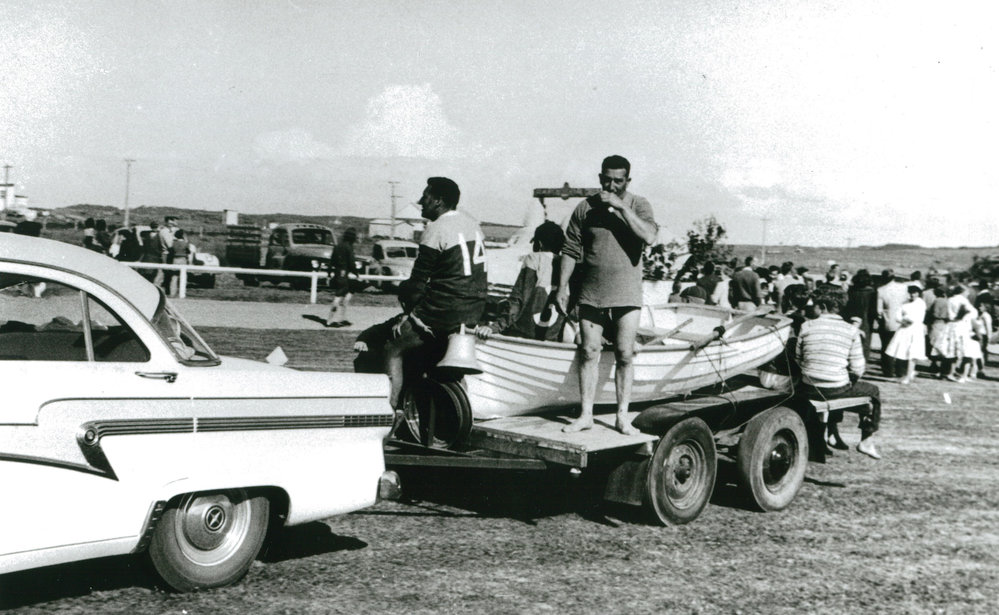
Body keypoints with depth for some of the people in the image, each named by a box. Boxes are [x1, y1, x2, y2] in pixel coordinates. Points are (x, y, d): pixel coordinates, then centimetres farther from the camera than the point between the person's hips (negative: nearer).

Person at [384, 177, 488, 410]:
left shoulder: (435, 230, -15)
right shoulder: (472, 223, 12)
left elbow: (419, 279, -13)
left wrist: (410, 310, 2)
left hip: (445, 312, -9)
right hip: (476, 311, 9)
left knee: (393, 349, 3)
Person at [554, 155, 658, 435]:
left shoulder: (638, 206, 1)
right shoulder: (585, 208, 4)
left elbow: (649, 236, -18)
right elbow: (570, 251, 6)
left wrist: (621, 207, -20)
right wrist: (562, 288, 2)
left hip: (626, 296, -1)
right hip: (591, 295, 1)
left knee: (625, 355, 0)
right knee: (588, 353, 3)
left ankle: (622, 417, 9)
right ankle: (585, 415, 10)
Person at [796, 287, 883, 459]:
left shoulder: (806, 326, -1)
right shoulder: (851, 331, -4)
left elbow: (798, 359, 7)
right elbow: (858, 369, -5)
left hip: (809, 390, 3)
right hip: (838, 389, -3)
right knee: (873, 391, 25)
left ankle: (833, 435, 42)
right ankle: (867, 441, 23)